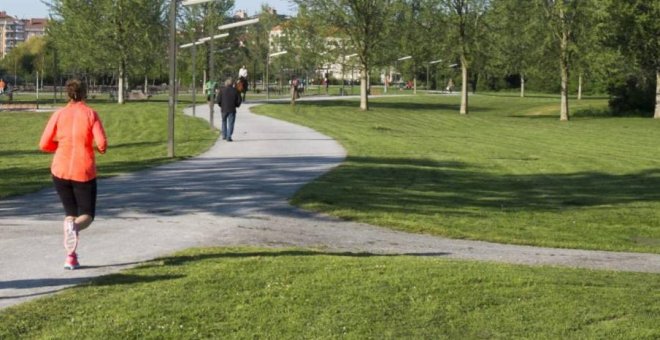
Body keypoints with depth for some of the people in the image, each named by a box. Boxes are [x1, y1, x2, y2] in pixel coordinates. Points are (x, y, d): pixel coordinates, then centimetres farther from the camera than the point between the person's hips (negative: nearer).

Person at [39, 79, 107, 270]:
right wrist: (99, 148, 11)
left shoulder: (58, 115, 1)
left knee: (70, 213, 17)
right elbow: (102, 144, -12)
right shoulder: (91, 114, -4)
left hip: (60, 171, 2)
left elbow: (44, 145, -1)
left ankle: (71, 256, 3)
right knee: (87, 215, 10)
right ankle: (74, 227, -26)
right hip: (84, 173, -2)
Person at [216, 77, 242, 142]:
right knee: (230, 123, 1)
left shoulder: (222, 90, -5)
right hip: (232, 110, -1)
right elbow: (239, 100, -3)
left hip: (224, 109, 1)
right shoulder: (235, 91, -4)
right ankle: (228, 137, -7)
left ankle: (224, 136, 22)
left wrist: (221, 105, 13)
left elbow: (218, 100, -6)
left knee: (224, 122, 20)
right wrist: (236, 105, 16)